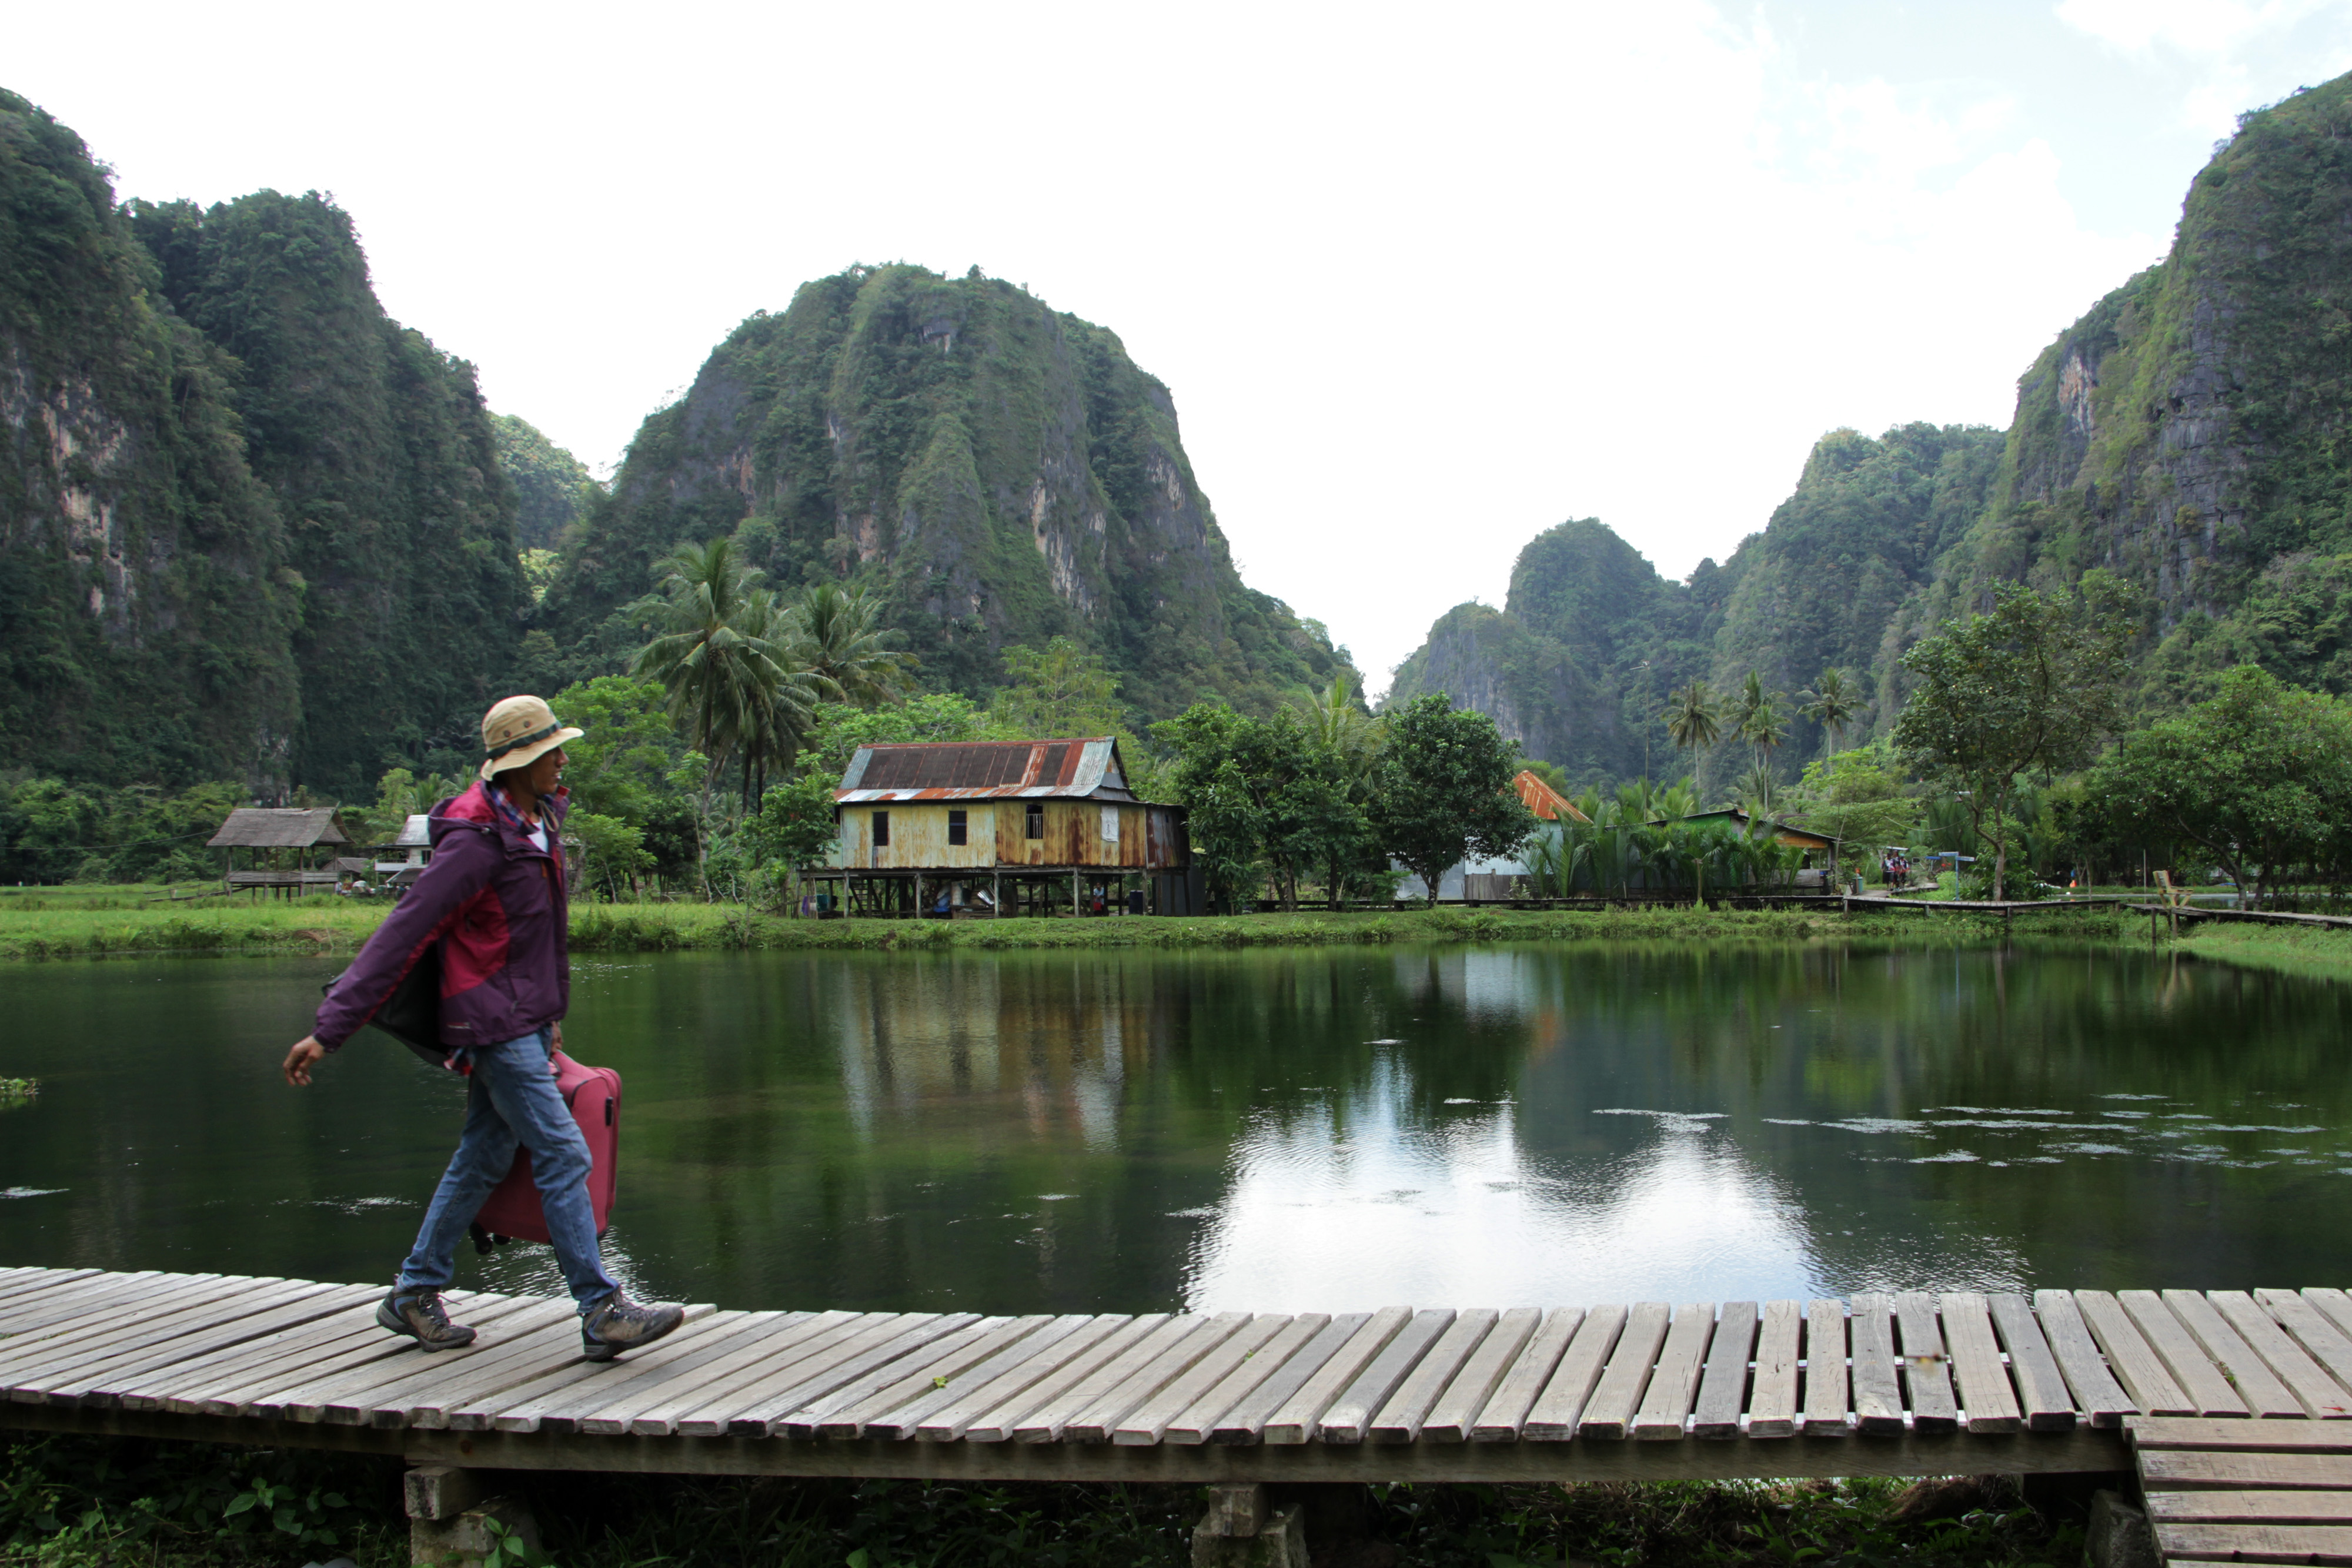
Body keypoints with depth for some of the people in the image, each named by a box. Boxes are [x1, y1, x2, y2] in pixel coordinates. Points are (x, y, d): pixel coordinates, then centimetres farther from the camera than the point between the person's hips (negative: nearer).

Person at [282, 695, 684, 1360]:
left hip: (527, 1020, 9)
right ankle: (603, 1314, -5)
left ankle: (414, 1295, 28)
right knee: (563, 1156, -9)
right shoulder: (476, 841, -20)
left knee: (483, 1159, 15)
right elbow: (402, 934, -20)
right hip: (495, 1024, -9)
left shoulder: (540, 818, 8)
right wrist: (329, 1029, -19)